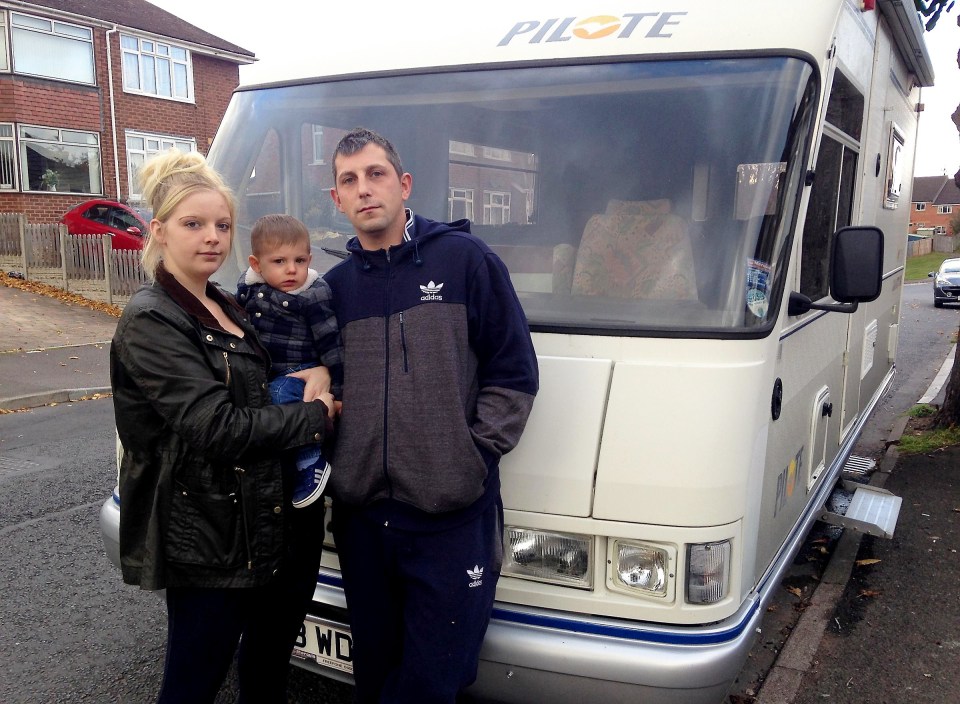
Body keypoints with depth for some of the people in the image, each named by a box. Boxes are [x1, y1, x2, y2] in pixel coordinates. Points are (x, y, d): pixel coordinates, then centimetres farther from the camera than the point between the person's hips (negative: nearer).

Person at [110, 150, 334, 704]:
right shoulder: (151, 322, -16)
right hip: (207, 539, -8)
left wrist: (314, 384, 2)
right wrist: (316, 417, -13)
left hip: (264, 527, 8)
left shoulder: (227, 308, 12)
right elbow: (218, 429, -24)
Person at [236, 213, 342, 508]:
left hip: (301, 372, -7)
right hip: (263, 372, 7)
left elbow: (330, 343, -12)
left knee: (280, 394, -32)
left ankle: (311, 462, -17)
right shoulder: (247, 287, 2)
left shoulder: (313, 294, -15)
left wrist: (339, 386, -11)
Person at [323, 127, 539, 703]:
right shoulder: (333, 286, 10)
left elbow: (514, 373, -5)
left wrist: (473, 454, -11)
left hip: (453, 515, -4)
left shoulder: (465, 259, -3)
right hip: (360, 514, 4)